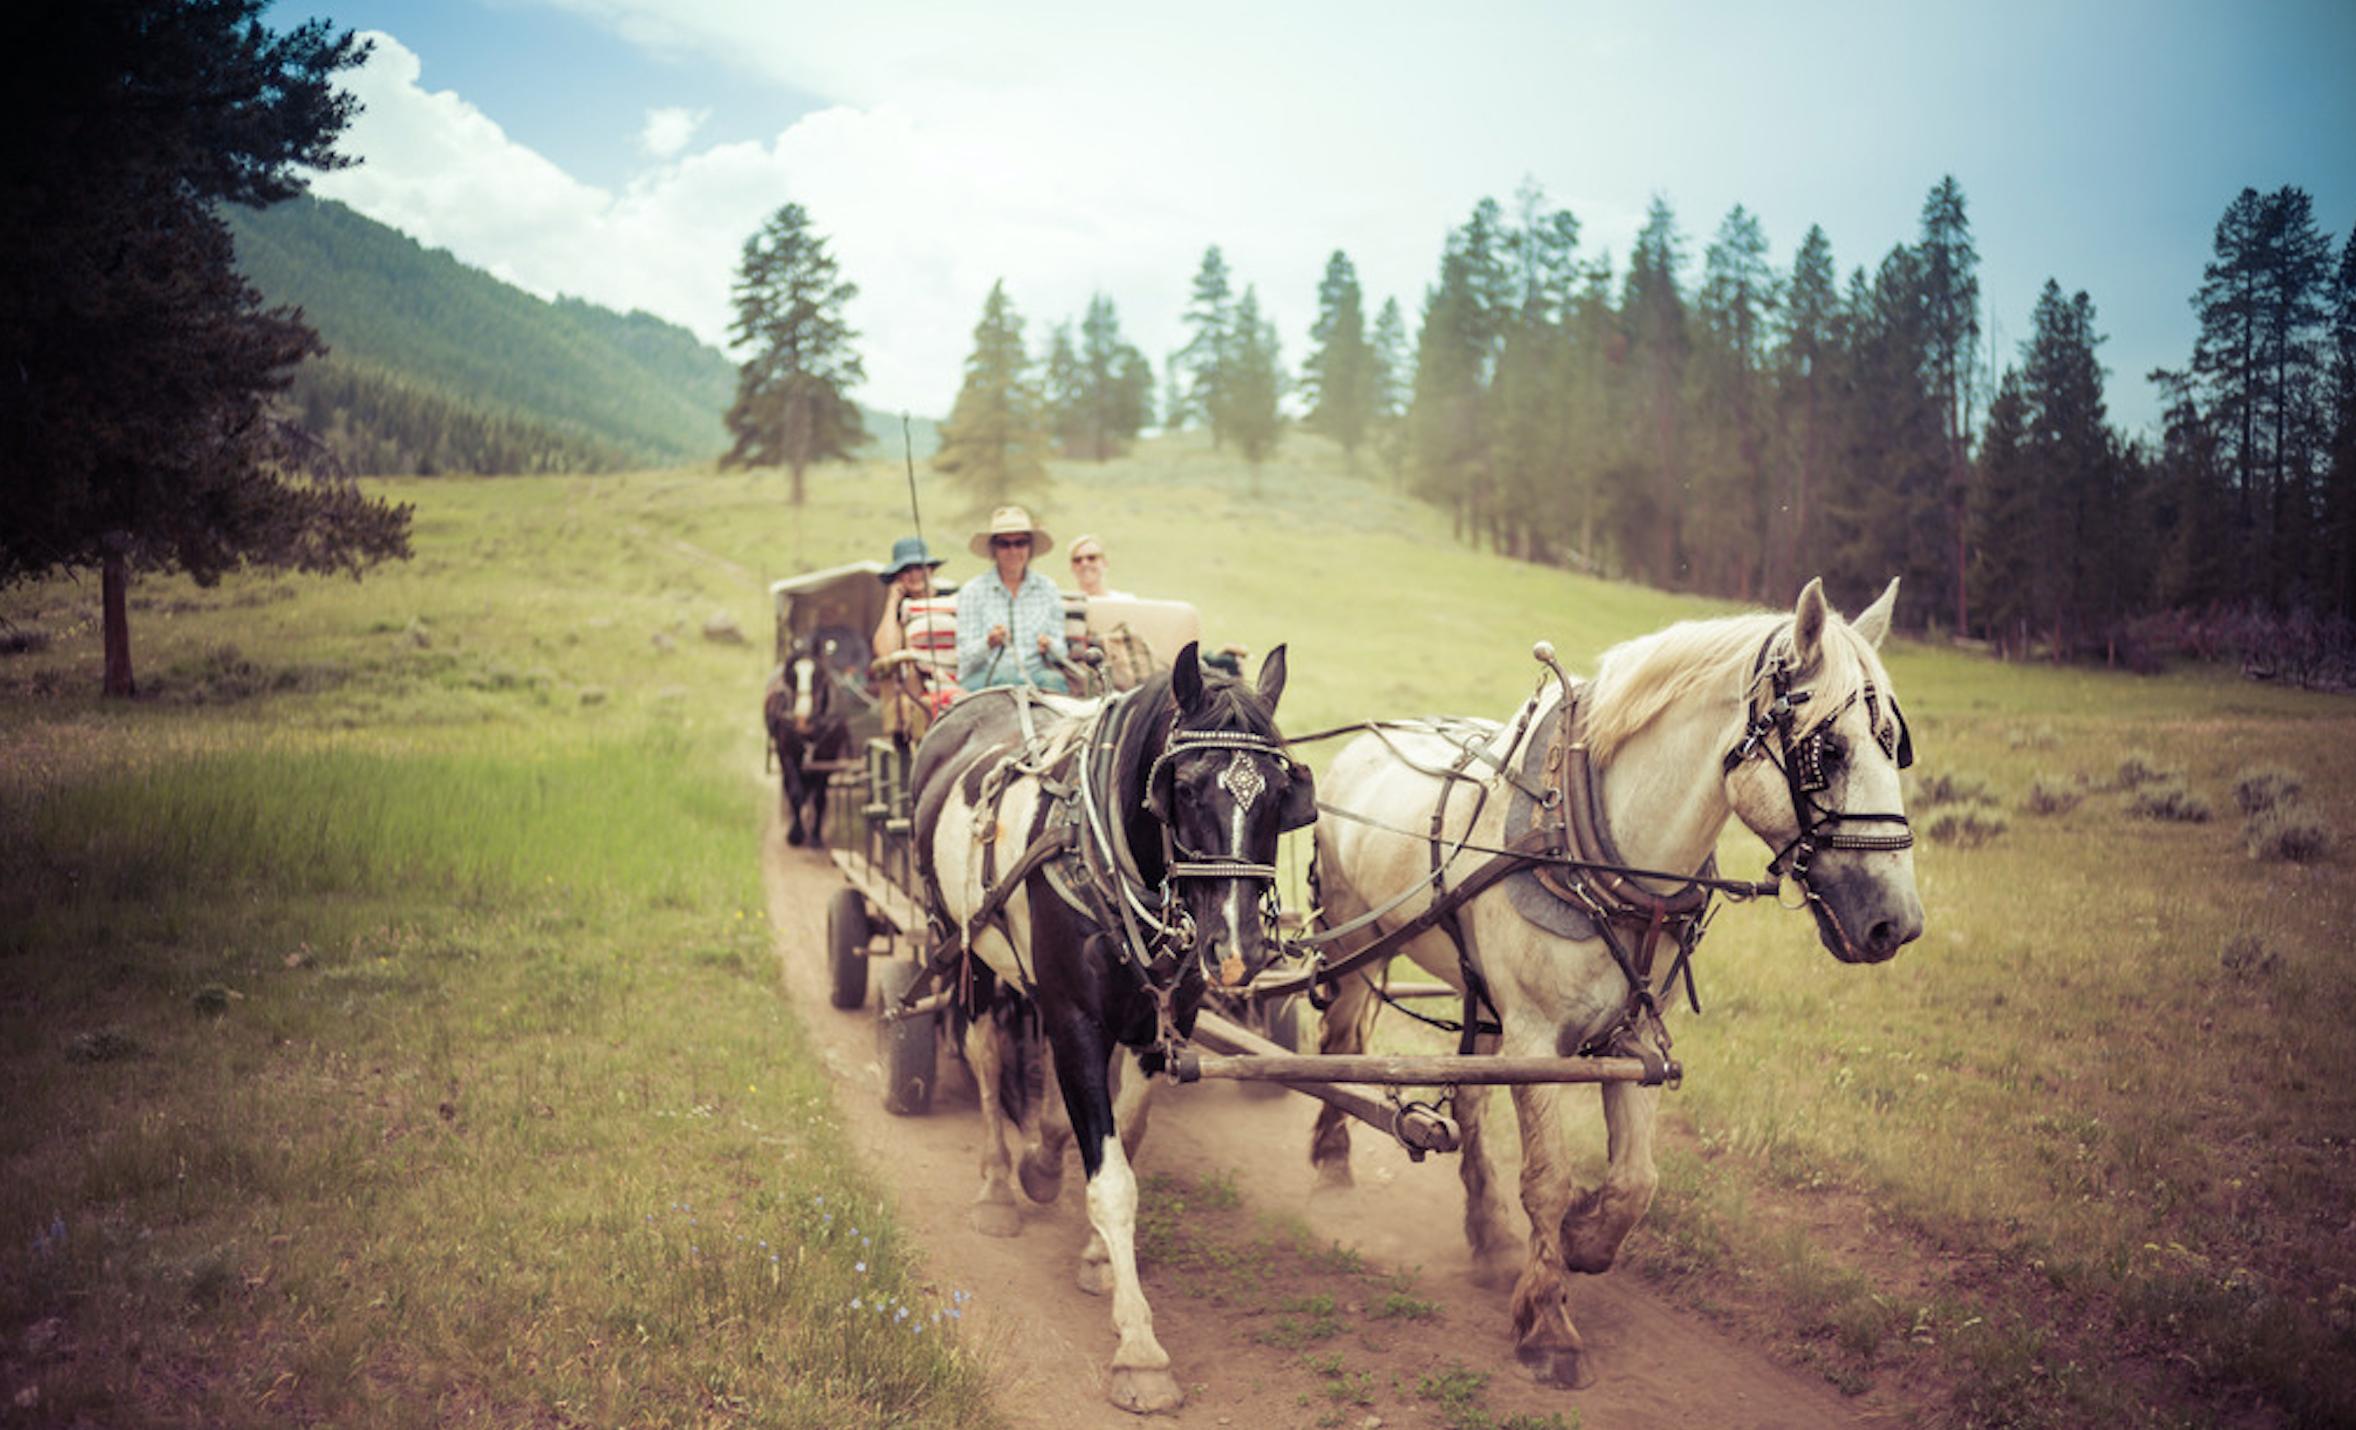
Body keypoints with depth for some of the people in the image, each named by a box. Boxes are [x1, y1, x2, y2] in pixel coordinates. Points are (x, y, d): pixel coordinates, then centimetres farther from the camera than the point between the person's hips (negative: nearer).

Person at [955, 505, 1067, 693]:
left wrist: (1050, 647, -11)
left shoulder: (1048, 590, 14)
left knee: (1053, 680, -32)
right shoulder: (972, 591, 7)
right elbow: (965, 656, 0)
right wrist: (989, 642, -22)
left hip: (1036, 675, 3)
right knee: (1007, 680, -37)